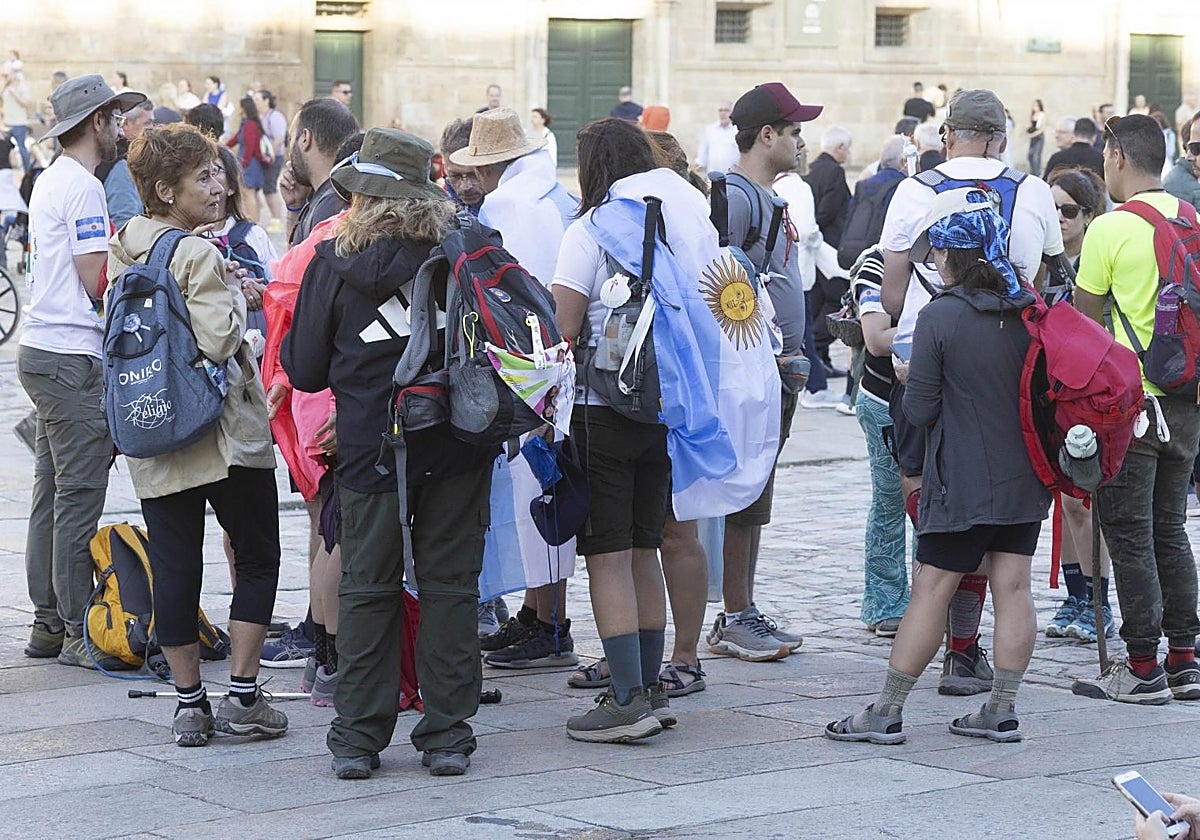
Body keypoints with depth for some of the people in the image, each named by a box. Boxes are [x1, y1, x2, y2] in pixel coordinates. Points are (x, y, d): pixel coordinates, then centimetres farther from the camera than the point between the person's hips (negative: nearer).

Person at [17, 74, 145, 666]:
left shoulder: (50, 182, 17)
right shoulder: (83, 188, -13)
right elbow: (98, 283, -17)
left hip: (41, 350, 10)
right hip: (73, 357, -10)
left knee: (51, 494, 12)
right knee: (79, 497, -6)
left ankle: (47, 623, 16)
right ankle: (79, 632, -4)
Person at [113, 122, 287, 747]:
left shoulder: (123, 250, 7)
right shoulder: (198, 256, -16)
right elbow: (217, 340, -25)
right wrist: (234, 291, -7)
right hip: (224, 432, -6)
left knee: (174, 566, 8)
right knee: (257, 559, 8)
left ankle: (189, 704, 10)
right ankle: (242, 697, 5)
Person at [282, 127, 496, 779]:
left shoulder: (333, 265, -7)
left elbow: (304, 370, -1)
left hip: (372, 451, -1)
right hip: (456, 449, 1)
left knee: (366, 588, 9)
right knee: (450, 586, 8)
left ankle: (357, 738, 11)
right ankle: (447, 737, 10)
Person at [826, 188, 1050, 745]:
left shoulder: (939, 317, -14)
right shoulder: (1029, 309, 2)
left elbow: (919, 410, -10)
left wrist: (910, 380, 10)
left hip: (963, 483, -5)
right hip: (1024, 479, 5)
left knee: (931, 590, -2)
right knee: (1012, 587, 7)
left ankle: (887, 712, 3)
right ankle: (1002, 710, 10)